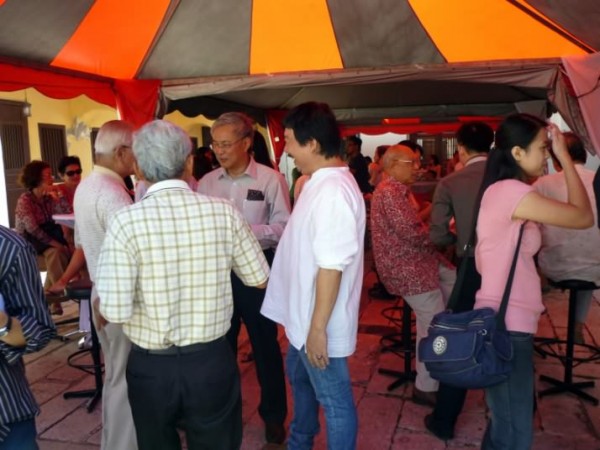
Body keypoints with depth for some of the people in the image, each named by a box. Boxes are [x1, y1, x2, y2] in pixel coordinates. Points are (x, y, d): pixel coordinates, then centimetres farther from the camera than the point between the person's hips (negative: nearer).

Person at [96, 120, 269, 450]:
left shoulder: (126, 221, -18)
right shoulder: (224, 212, -11)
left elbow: (114, 312, -19)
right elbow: (259, 278, 0)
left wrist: (103, 303, 3)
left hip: (151, 366, -1)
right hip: (212, 361, 1)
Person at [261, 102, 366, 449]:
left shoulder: (333, 190, -26)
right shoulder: (321, 183, 7)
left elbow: (332, 266, -29)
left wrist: (318, 328, -25)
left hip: (320, 324, -11)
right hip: (304, 315, 11)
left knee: (334, 400, 9)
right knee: (299, 376, 29)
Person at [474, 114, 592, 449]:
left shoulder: (503, 190, 12)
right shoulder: (511, 191, -18)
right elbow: (584, 217, -12)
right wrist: (564, 155, -5)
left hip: (504, 319, 10)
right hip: (508, 324, -10)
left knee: (507, 423, 21)